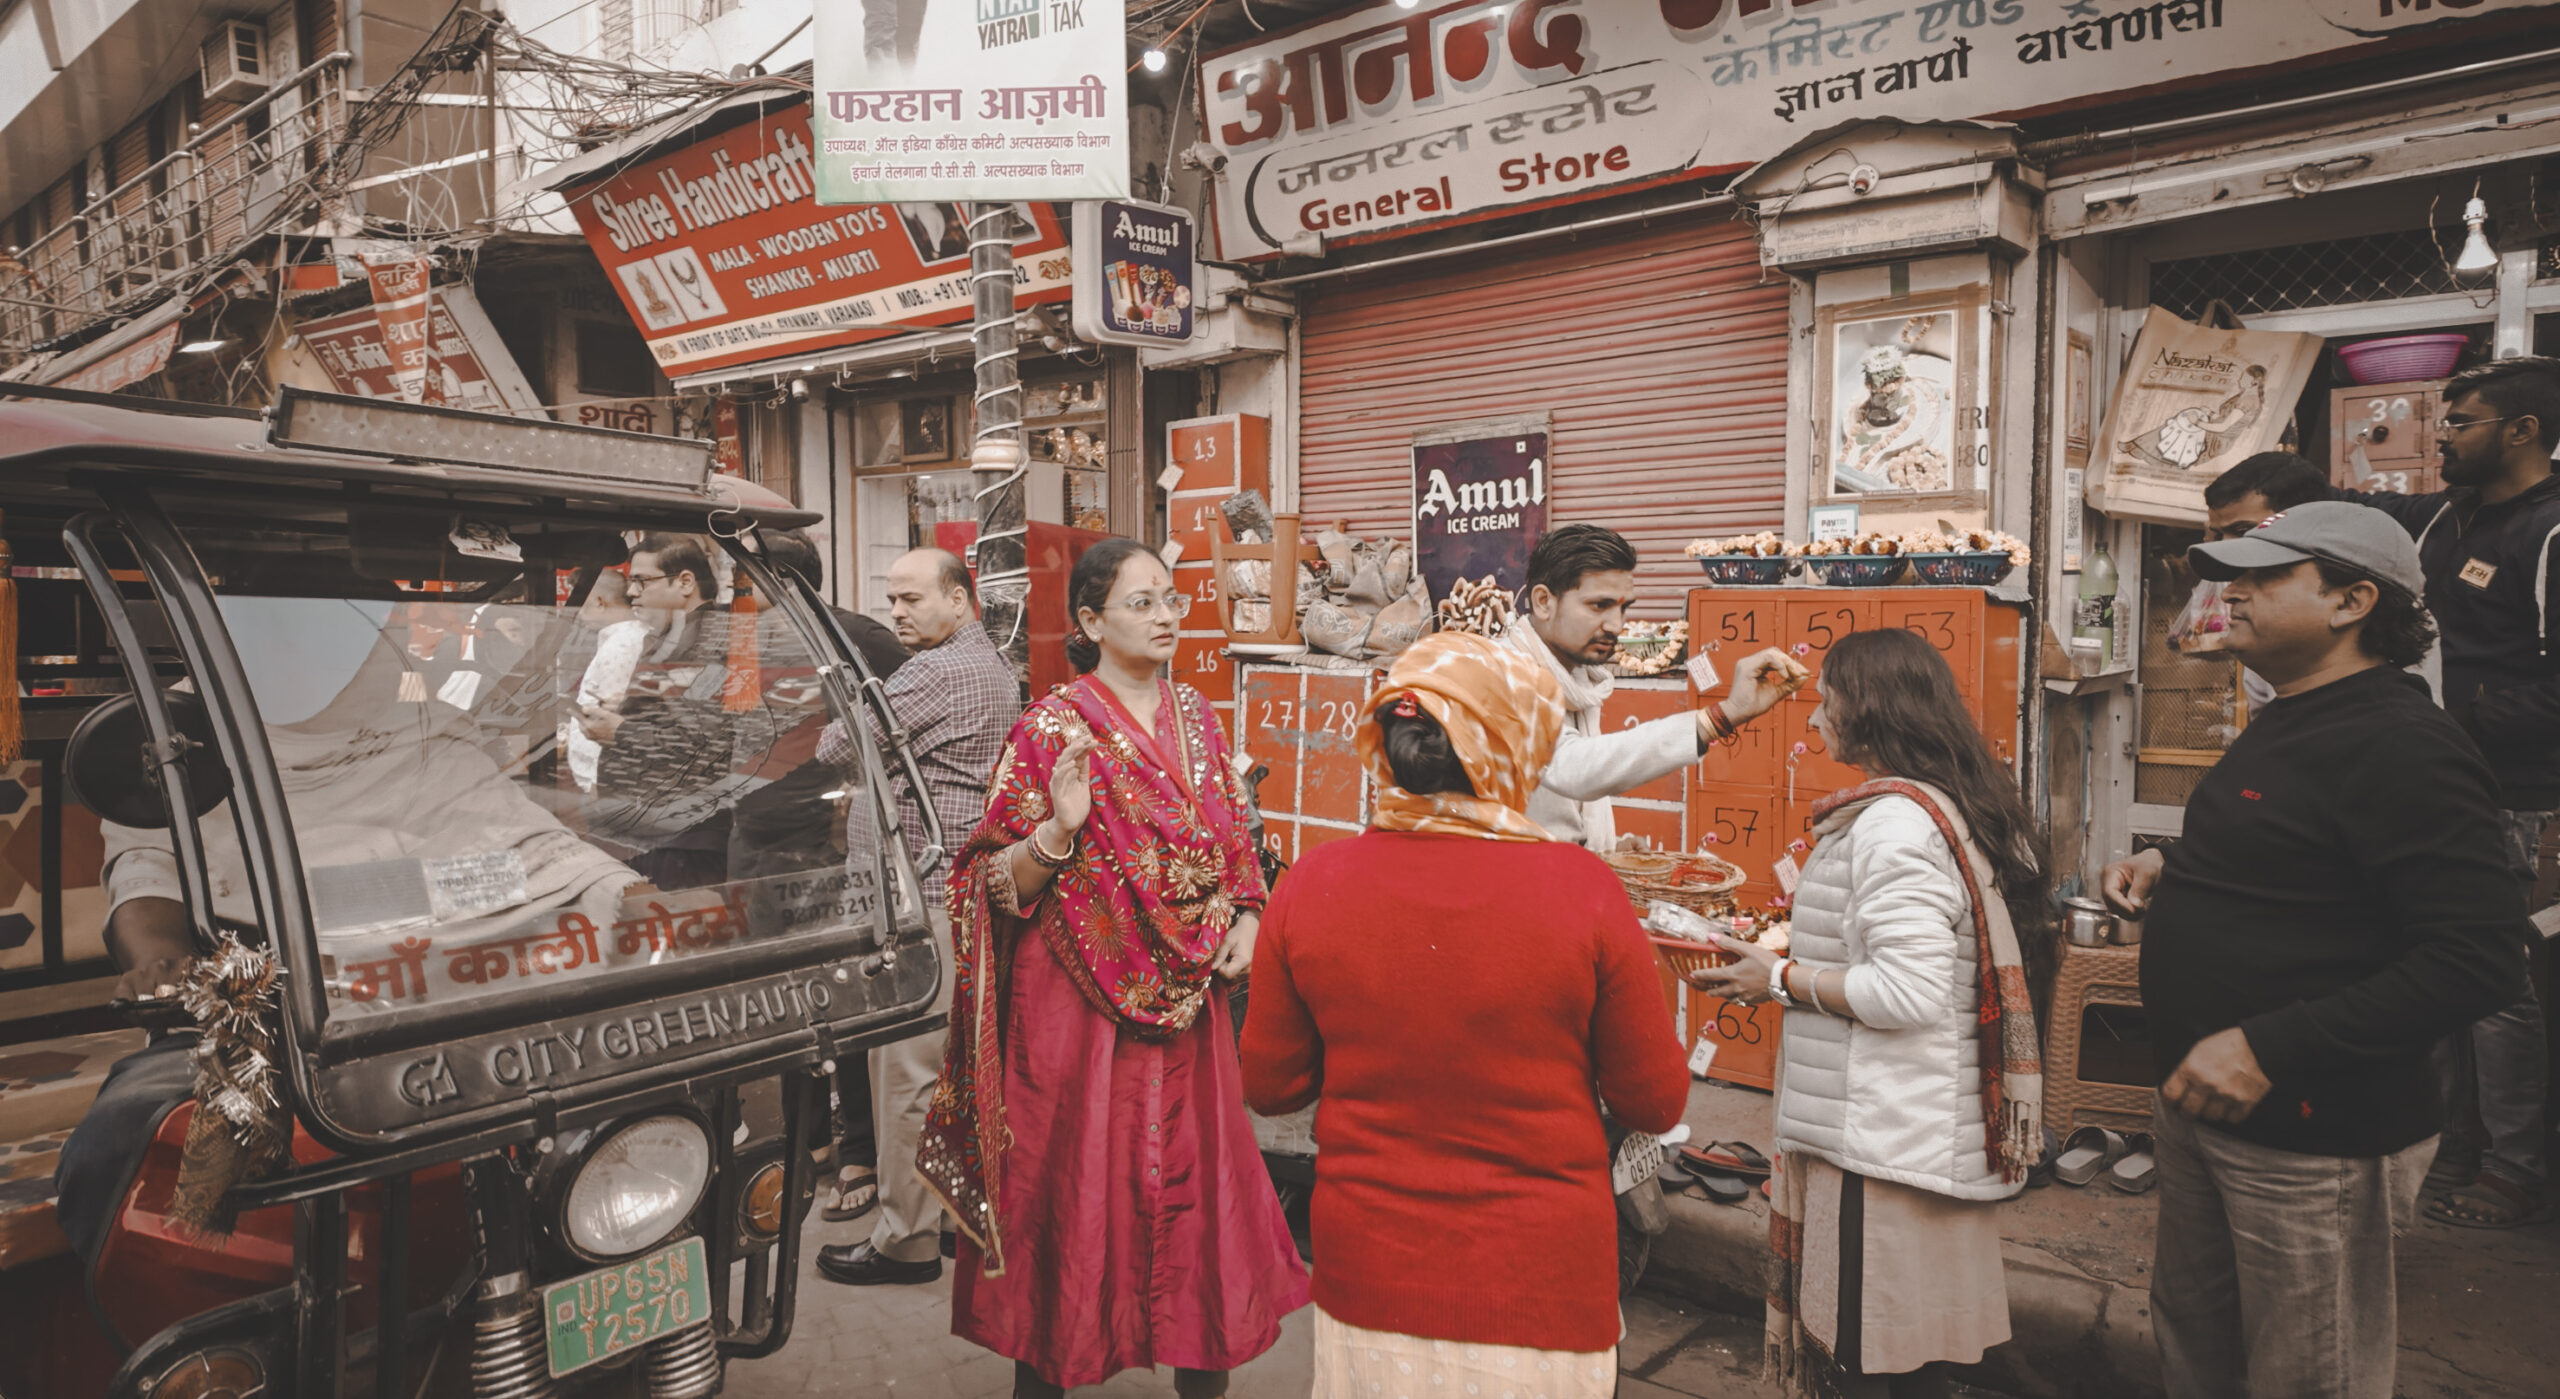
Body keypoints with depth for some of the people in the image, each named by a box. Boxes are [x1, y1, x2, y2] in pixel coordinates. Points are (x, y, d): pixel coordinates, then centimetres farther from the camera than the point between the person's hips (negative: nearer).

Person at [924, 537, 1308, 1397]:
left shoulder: (1194, 716, 8)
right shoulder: (1051, 729, -9)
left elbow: (1230, 840, 17)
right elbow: (999, 885, -9)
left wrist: (1245, 916, 0)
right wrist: (1059, 831, -27)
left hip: (1188, 997, 5)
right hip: (1084, 1003, -5)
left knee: (1199, 1174, 11)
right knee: (1072, 1184, 4)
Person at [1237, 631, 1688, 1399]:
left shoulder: (1312, 884, -12)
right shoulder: (1581, 888, -18)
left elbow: (1270, 1087, -1)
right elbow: (1658, 1103, -7)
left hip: (1367, 1279, 2)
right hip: (1540, 1285, -1)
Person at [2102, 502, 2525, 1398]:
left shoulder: (2400, 745, -20)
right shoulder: (2289, 724, 12)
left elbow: (2479, 958, -26)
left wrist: (2270, 1048, -29)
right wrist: (2172, 870, 7)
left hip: (2313, 1139, -9)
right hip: (2202, 1100, 9)